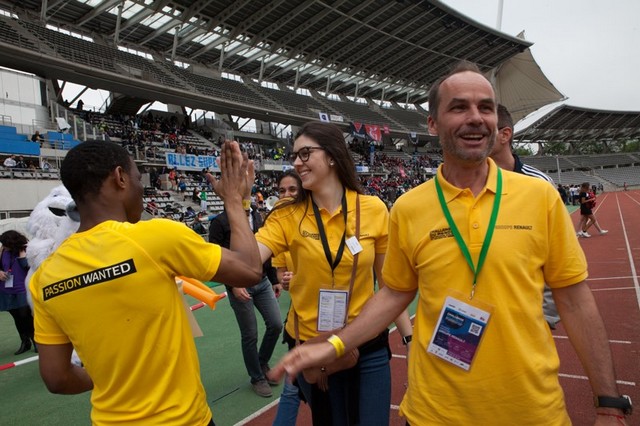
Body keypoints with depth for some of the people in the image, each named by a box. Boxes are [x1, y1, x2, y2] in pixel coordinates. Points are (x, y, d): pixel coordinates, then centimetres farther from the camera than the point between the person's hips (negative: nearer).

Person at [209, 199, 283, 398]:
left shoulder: (258, 217, 7)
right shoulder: (220, 222, -10)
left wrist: (275, 280, 13)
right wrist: (232, 286, -18)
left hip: (263, 282, 5)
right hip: (240, 286, -5)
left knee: (276, 324, 5)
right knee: (250, 335, 5)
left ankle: (263, 363, 32)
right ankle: (257, 378, 27)